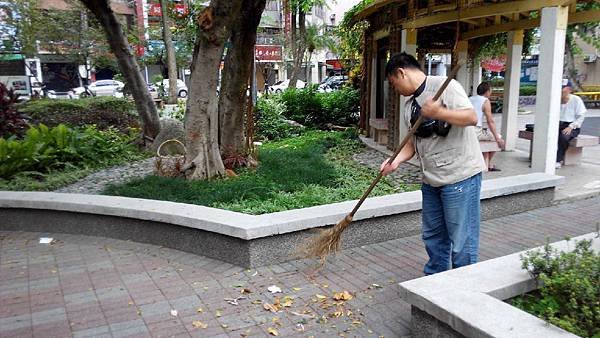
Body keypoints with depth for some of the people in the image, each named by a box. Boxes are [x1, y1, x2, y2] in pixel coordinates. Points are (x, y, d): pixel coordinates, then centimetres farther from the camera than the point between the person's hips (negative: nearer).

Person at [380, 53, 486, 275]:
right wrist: (396, 161, -3)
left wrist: (439, 113, -32)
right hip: (432, 179, 8)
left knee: (462, 239, -1)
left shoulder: (444, 86, -11)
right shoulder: (410, 106, 13)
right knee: (433, 235, 18)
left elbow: (471, 117, -19)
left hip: (460, 175, -8)